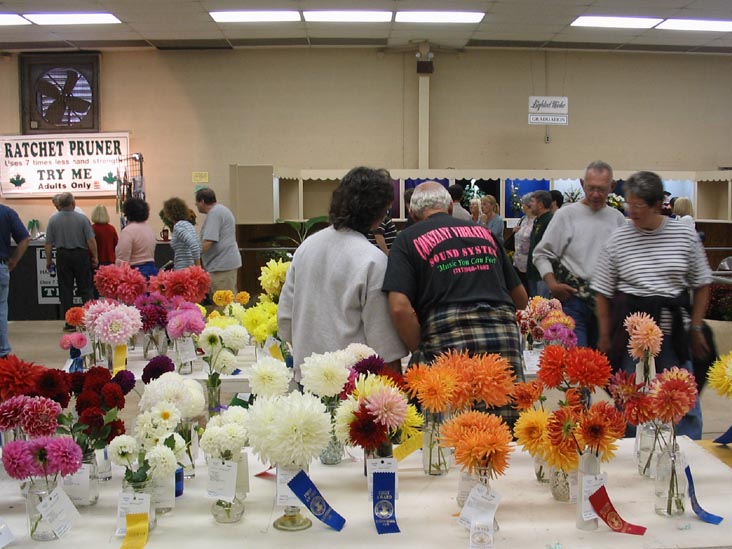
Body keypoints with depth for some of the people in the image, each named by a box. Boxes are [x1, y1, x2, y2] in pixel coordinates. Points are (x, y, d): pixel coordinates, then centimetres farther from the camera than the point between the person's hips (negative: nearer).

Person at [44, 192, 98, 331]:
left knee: (65, 290, 6)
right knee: (86, 288, 6)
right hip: (81, 255, -1)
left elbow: (48, 243, -2)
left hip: (62, 256, 1)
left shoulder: (53, 219, -4)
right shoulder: (82, 218, -8)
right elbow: (91, 240, -10)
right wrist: (95, 257, 1)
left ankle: (70, 323, 8)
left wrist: (49, 260, 9)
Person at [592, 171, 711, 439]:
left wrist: (696, 328, 4)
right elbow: (603, 293, 4)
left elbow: (701, 285, 9)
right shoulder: (617, 239, -1)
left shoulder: (685, 235, 1)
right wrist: (605, 336, 2)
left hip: (674, 334, 1)